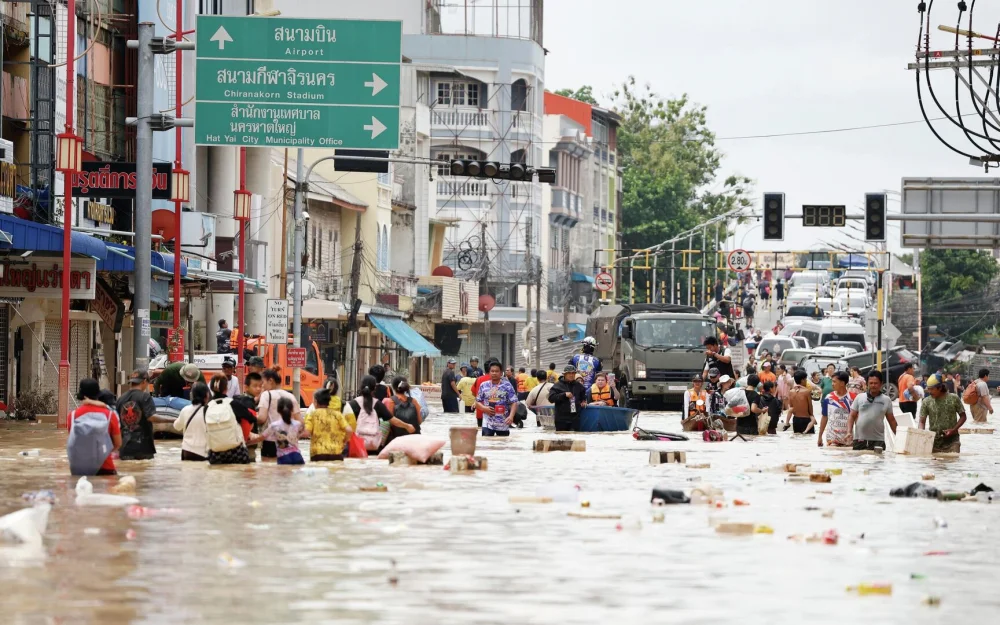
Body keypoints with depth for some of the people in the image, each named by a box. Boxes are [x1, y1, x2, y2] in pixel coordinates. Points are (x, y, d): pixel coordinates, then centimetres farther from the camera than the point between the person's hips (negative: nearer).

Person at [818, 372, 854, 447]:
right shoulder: (828, 399, 1)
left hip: (848, 438, 0)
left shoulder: (852, 398, -3)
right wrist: (820, 436, 10)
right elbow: (824, 418, 10)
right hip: (832, 438, 0)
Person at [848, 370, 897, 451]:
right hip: (859, 440, 1)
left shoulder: (886, 400, 7)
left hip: (878, 441, -1)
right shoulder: (859, 398, 7)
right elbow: (852, 416, 8)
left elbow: (891, 420, 12)